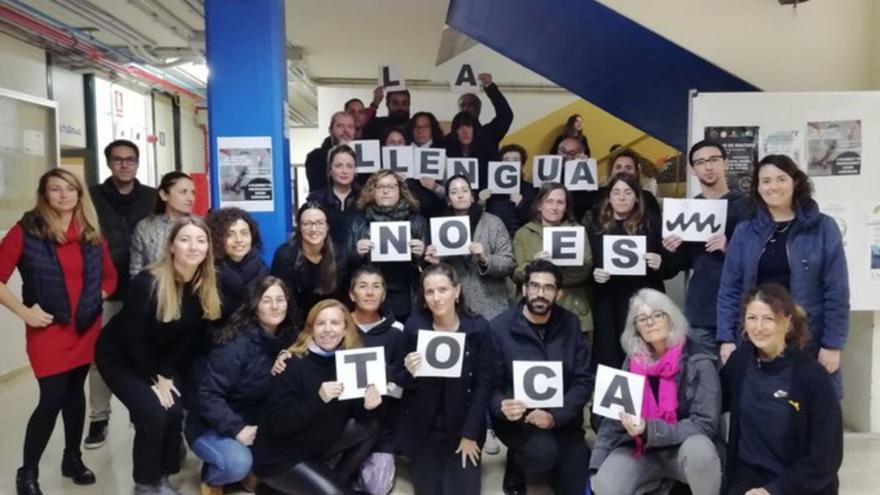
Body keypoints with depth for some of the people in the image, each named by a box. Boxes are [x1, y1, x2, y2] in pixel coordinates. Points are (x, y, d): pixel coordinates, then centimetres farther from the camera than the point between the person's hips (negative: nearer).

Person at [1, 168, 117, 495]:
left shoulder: (92, 233, 6)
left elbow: (109, 276, 16)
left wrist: (94, 300, 2)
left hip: (86, 327, 4)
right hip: (48, 328, -4)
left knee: (75, 392, 14)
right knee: (52, 399, -7)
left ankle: (72, 458, 30)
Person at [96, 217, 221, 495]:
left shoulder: (206, 287, -12)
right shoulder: (148, 282, -28)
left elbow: (193, 335, -4)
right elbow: (131, 336, -21)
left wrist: (168, 375, -10)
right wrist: (154, 379, -15)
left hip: (162, 360, 5)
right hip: (120, 356, -5)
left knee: (175, 412, -12)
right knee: (153, 414, -19)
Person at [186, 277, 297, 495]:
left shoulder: (287, 339, -4)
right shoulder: (237, 344, -23)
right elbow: (208, 395, -23)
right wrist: (236, 429, -30)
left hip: (254, 425, 6)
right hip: (210, 428, -6)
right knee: (238, 463, -32)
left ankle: (252, 468, 9)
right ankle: (210, 477, 3)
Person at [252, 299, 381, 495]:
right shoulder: (293, 365, -21)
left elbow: (353, 415, 1)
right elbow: (280, 425, -25)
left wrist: (365, 406, -22)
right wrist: (318, 398, -37)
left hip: (318, 445, 6)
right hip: (279, 458, -6)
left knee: (368, 430, -6)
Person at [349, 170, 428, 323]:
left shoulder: (417, 221, 6)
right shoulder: (359, 221, 8)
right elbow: (347, 261, 8)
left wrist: (420, 254, -12)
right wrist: (357, 253, -12)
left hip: (406, 300, 0)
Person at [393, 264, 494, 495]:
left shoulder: (478, 327, -12)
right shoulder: (414, 325, -11)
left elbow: (484, 385, -7)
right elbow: (399, 379, -2)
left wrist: (470, 434, -9)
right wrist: (409, 372, -26)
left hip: (463, 424, 0)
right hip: (422, 426, 0)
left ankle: (454, 464, 26)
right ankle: (424, 462, 29)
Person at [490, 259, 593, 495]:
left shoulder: (570, 325, 0)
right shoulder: (499, 328, -9)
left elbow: (584, 380, -2)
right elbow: (490, 385, -6)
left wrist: (555, 416, -18)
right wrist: (502, 407, -29)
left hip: (561, 419, 3)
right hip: (516, 418, -3)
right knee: (544, 453, -32)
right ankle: (516, 463, 3)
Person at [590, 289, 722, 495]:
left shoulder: (699, 363, -12)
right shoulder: (632, 362, 1)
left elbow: (705, 425, -16)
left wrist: (650, 430, -28)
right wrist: (597, 466, -7)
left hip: (682, 449, -3)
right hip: (641, 450, 3)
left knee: (698, 449, -37)